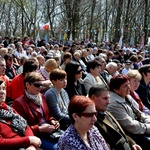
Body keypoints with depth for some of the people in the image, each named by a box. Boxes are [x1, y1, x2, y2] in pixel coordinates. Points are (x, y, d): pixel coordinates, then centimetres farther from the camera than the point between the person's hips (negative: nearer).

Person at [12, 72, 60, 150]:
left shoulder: (41, 97, 14)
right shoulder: (19, 103, -10)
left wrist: (52, 121, 3)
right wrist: (40, 129, -18)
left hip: (50, 131, 8)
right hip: (35, 136, -7)